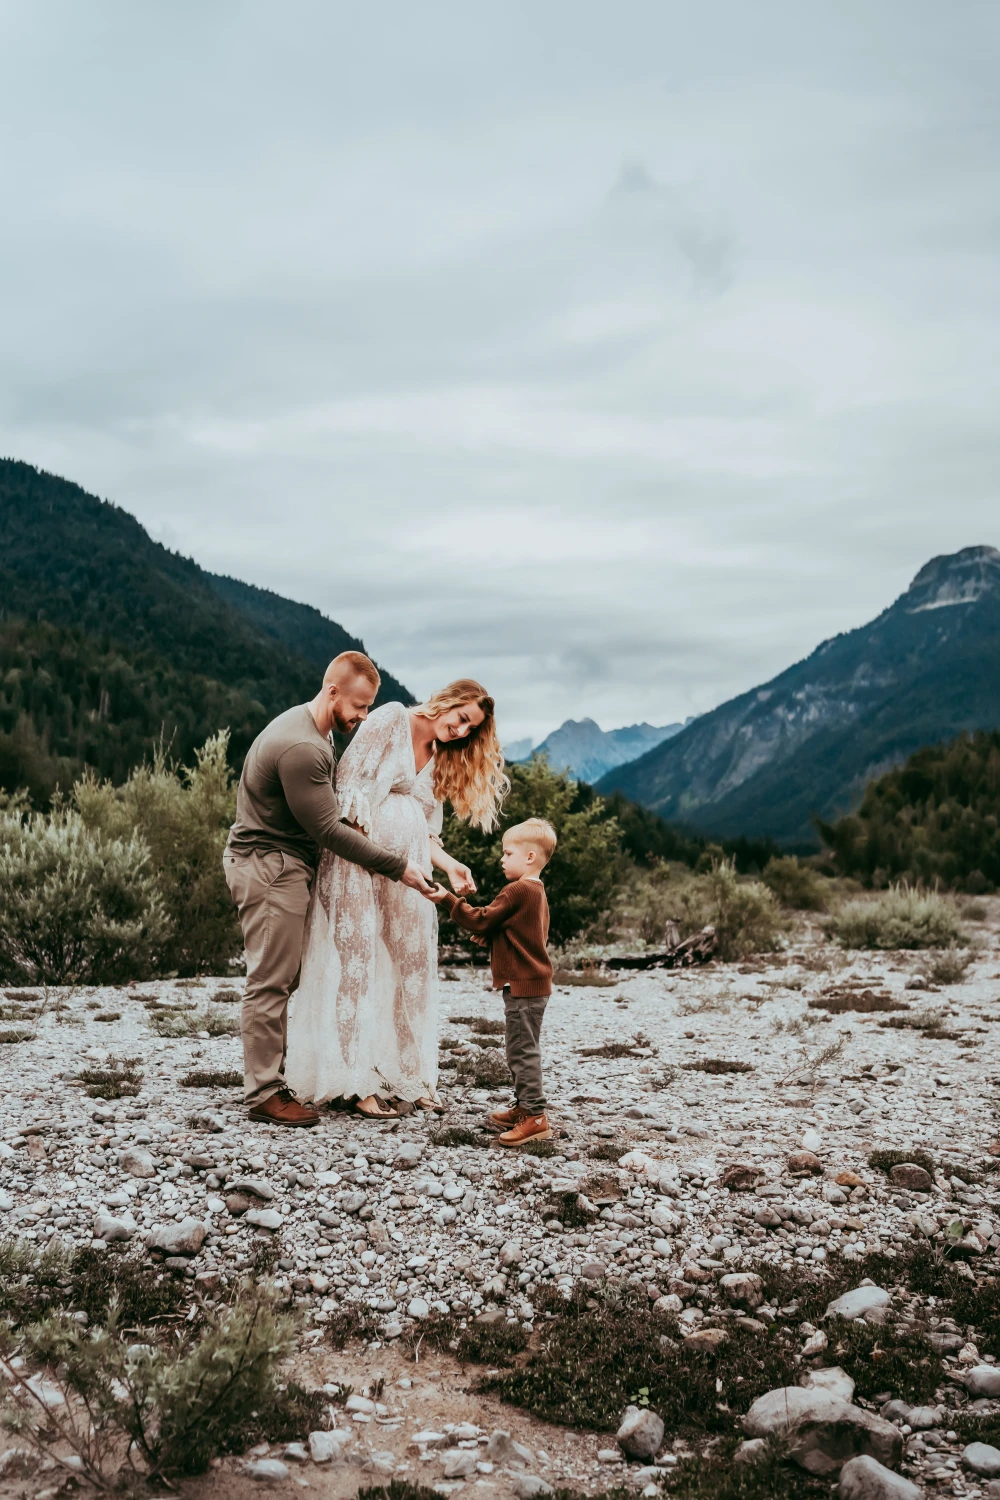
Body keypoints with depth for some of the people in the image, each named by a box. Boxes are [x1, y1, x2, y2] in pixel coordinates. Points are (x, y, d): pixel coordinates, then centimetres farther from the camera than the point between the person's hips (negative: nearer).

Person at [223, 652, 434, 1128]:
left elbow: (325, 815, 15)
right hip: (269, 868, -10)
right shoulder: (300, 748, -23)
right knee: (271, 983, -7)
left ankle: (268, 1082, 17)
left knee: (276, 981, 12)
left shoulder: (309, 730, 12)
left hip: (283, 867, 10)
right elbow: (327, 829, -22)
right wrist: (397, 867, -19)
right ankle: (264, 1094, -1)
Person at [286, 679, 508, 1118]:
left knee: (411, 965, 5)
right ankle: (358, 1082, -2)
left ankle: (406, 1076, 14)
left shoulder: (441, 761, 19)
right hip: (360, 863, -7)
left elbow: (425, 831, 15)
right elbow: (352, 776, -9)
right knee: (358, 964, -5)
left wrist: (449, 864, -2)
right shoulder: (392, 719, -1)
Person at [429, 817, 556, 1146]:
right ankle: (524, 1107, 26)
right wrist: (487, 932, 10)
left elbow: (482, 920, -16)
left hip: (523, 984, -11)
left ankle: (535, 1116, -7)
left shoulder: (518, 891, -17)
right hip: (533, 983, 11)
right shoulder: (536, 891, 15)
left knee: (522, 1050, -8)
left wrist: (447, 899, -12)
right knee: (523, 1050, 17)